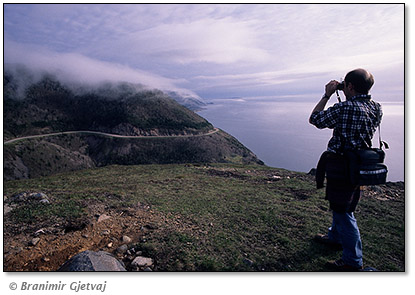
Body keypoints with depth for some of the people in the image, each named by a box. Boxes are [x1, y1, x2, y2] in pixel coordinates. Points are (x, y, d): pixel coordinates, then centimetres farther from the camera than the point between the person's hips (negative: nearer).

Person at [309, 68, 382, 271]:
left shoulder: (345, 108, -23)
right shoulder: (376, 108, 1)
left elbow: (315, 119, -10)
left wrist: (327, 95, -1)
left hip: (341, 168, -9)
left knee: (343, 211, 3)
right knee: (342, 206, 25)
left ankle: (353, 261, 17)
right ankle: (336, 237, 46)